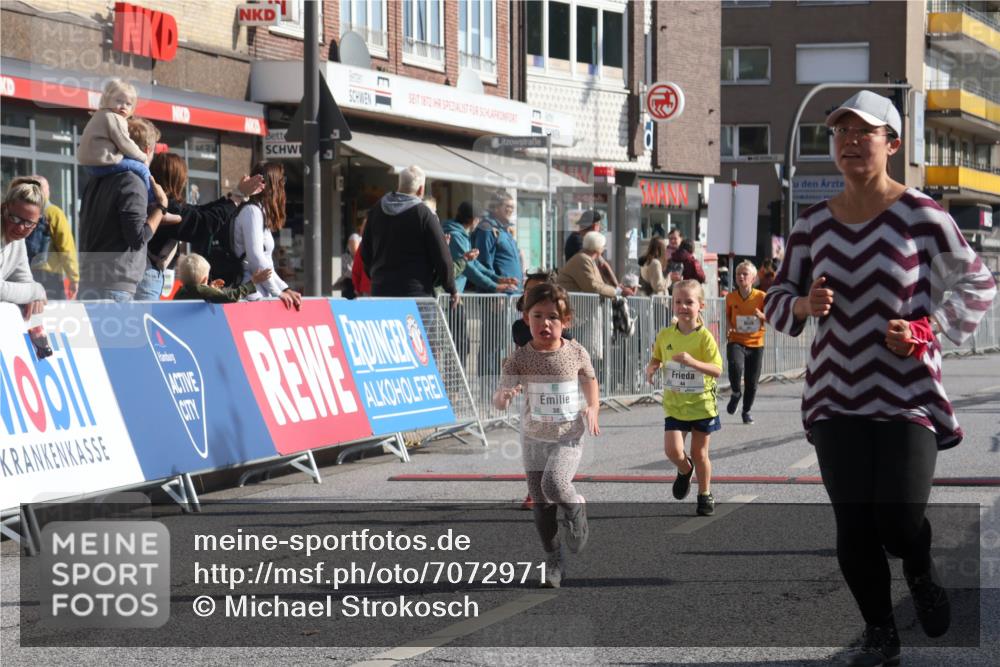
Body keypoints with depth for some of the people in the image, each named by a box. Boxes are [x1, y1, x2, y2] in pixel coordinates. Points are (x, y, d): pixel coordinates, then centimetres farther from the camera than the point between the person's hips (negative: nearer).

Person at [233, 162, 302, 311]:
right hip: (253, 296, -9)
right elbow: (255, 258, -16)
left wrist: (285, 289, 11)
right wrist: (277, 292, -8)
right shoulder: (252, 211, -8)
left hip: (261, 294, 9)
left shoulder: (261, 212, 20)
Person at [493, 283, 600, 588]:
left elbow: (590, 380, 15)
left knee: (554, 483, -27)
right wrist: (504, 396, -37)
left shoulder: (576, 353, -6)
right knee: (541, 505, 7)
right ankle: (554, 563, 22)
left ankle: (576, 510, 6)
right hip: (534, 438, 2)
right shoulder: (520, 358, -10)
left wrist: (593, 409, 1)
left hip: (568, 437, -2)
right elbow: (500, 399, -14)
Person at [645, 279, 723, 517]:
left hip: (701, 403, -2)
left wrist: (692, 361, -32)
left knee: (700, 453, 8)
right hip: (674, 404, 2)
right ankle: (685, 470, 23)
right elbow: (657, 358, 16)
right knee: (672, 450, -11)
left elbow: (717, 370, -18)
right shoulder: (665, 335, -1)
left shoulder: (704, 336, -13)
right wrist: (651, 368, -6)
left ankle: (705, 495, 27)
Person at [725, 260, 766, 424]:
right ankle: (736, 392, -1)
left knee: (752, 382, 5)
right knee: (735, 365, -30)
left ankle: (747, 411, 27)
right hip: (736, 341, 0)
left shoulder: (761, 296, -5)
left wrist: (761, 316, -20)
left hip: (756, 343, 0)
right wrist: (728, 328, -6)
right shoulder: (730, 297, 0)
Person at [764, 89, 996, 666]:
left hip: (908, 397, -4)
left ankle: (922, 574, 25)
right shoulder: (814, 223, 5)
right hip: (836, 398, 4)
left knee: (900, 522, -12)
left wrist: (928, 327, -14)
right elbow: (778, 298, 14)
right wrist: (804, 305, -9)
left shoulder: (921, 216, -7)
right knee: (853, 526, 3)